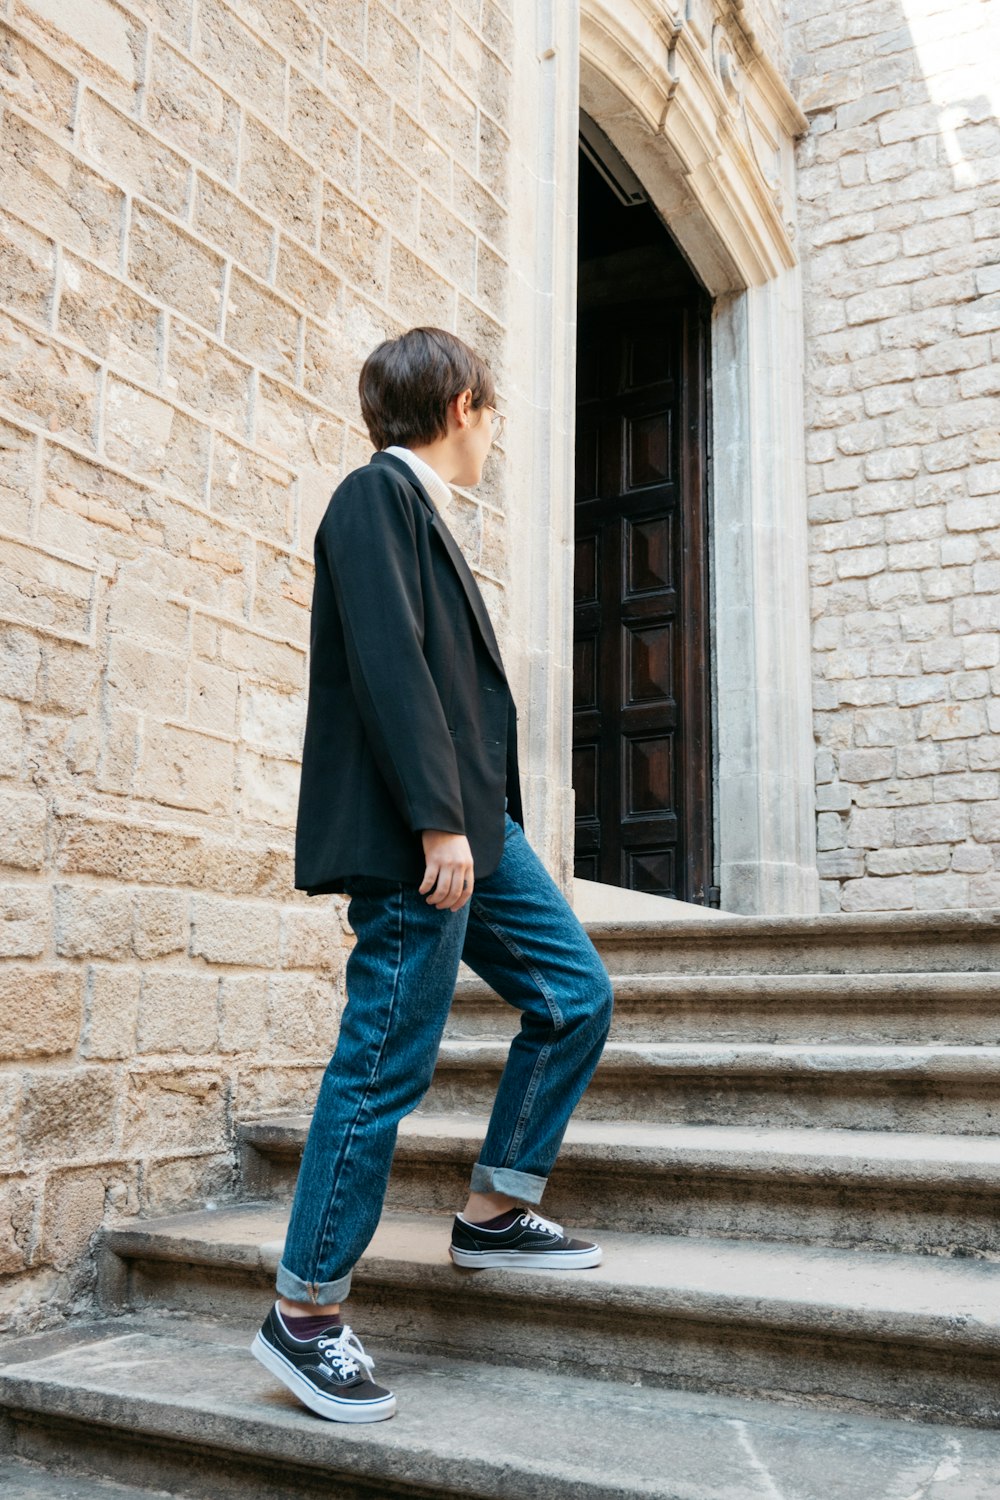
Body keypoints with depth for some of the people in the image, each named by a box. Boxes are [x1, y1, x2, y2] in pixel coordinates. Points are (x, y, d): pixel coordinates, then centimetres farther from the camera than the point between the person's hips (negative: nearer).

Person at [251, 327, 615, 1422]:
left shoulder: (415, 507, 22)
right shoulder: (379, 493, -7)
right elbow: (387, 663, -19)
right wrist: (437, 824, -23)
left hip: (470, 823, 10)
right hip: (413, 835, -10)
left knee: (575, 995, 11)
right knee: (386, 1061, -5)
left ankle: (494, 1213, 23)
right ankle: (304, 1312, 8)